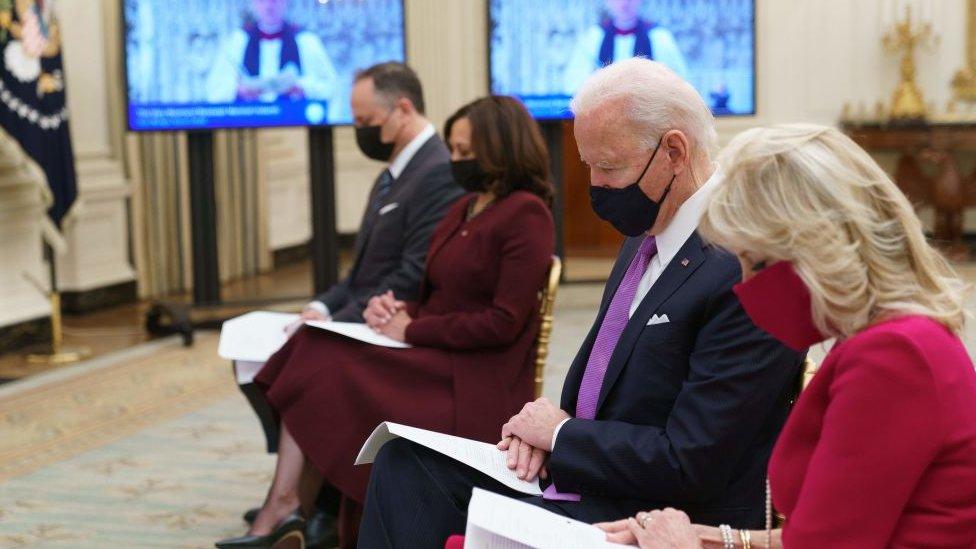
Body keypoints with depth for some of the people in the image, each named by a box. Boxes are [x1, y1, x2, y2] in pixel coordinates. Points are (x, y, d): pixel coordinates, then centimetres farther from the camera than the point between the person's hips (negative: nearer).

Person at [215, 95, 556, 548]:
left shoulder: (525, 214, -10)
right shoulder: (465, 207, 16)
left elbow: (504, 323, -17)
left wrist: (412, 329, -12)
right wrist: (397, 310, -1)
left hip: (473, 384, -8)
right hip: (432, 358, 9)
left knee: (332, 380, -19)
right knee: (314, 352, -12)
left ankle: (286, 506, -4)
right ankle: (284, 505, -20)